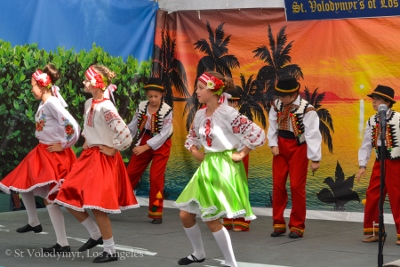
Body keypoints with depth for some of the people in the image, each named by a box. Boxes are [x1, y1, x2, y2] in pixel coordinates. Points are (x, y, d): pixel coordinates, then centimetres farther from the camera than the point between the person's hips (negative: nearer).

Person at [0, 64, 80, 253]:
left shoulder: (52, 104, -20)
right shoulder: (43, 104, 8)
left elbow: (73, 126, -27)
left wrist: (63, 145, -15)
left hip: (54, 154, -10)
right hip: (42, 151, 10)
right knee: (22, 183, 21)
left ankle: (63, 245, -9)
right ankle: (34, 222, 39)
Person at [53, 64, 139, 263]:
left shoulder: (105, 108, -20)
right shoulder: (88, 103, 7)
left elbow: (125, 135, -26)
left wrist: (112, 150, -14)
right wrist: (86, 142, 14)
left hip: (103, 158, -9)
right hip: (88, 156, 9)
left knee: (96, 205, -10)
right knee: (69, 198, 10)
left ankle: (110, 251, 3)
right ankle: (96, 235, 25)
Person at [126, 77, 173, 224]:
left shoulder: (167, 110, -18)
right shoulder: (142, 106, -5)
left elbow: (163, 134, -19)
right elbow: (132, 126, 1)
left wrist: (145, 147, -25)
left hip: (160, 145, -4)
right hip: (144, 141, 4)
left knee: (156, 177, -8)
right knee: (130, 173, 6)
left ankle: (156, 212, 5)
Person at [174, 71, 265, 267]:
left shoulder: (228, 114, -17)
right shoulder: (200, 114, 6)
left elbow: (257, 135, -20)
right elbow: (191, 138, 24)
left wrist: (241, 155, -13)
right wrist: (197, 155, 8)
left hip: (224, 168, -8)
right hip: (206, 167, 8)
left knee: (211, 219, -10)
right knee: (185, 214, 8)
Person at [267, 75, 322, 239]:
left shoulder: (306, 109, -18)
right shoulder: (277, 105, -2)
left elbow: (313, 134, -18)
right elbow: (273, 125, 4)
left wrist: (315, 158, -18)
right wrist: (273, 144, -8)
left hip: (298, 148, -5)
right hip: (281, 147, 5)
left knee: (297, 186, -1)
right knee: (278, 185, 7)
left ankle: (297, 226, 11)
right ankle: (278, 224, 19)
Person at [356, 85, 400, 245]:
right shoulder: (371, 121, 6)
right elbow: (366, 144, 8)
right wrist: (362, 165, 2)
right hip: (379, 163, 5)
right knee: (372, 196, 5)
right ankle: (373, 231, 15)